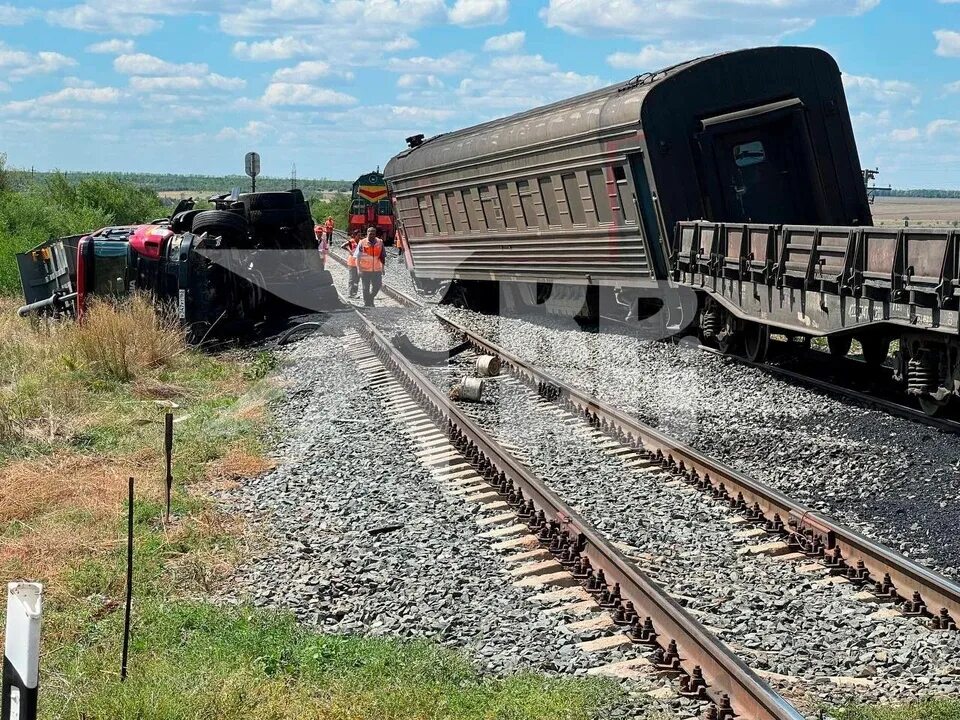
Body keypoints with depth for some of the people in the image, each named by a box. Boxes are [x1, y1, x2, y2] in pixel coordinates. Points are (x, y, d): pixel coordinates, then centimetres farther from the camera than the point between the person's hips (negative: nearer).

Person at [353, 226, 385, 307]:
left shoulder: (380, 242, 3)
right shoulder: (362, 243, -4)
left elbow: (382, 256, 11)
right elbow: (357, 257, -3)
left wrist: (382, 268, 10)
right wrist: (359, 269, -9)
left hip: (377, 270, 2)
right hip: (365, 270, -2)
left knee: (377, 286, -1)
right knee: (366, 288, 3)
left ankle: (371, 298, 26)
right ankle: (367, 304, 15)